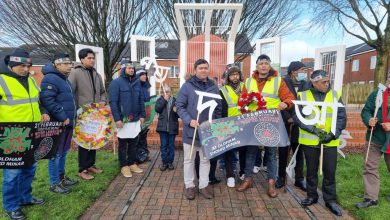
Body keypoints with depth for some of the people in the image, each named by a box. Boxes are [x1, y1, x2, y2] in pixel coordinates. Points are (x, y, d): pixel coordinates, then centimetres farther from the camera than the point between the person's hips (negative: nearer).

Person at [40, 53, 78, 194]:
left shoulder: (64, 79, 17)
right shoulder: (50, 79, -14)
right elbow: (47, 101, -25)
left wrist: (71, 117, 18)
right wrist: (62, 117, -21)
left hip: (67, 122, 10)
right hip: (58, 124, -10)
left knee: (63, 152, 18)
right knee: (56, 153, 0)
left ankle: (61, 177, 32)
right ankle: (54, 183, 13)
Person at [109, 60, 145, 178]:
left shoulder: (137, 82, 8)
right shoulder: (116, 83, -8)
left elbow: (141, 100, 11)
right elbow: (113, 102, -12)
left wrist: (142, 115, 6)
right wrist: (117, 119, -17)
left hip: (136, 119, 5)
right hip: (123, 120, -5)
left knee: (134, 143, 15)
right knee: (123, 144, 8)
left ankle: (132, 163, 29)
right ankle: (124, 166, 21)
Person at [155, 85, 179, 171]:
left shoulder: (175, 100, 2)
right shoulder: (160, 100, 5)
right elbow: (157, 109, -13)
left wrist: (176, 111, -20)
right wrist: (164, 100, -14)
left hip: (172, 127, 0)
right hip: (163, 126, 0)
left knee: (171, 145, 9)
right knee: (163, 145, 6)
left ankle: (170, 162, 20)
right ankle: (164, 162, 16)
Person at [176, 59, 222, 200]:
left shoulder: (214, 87, 7)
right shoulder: (187, 86, -5)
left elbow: (218, 108, 11)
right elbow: (180, 106, -6)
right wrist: (189, 120, -18)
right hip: (191, 130, -3)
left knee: (206, 159, 13)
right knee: (189, 159, 10)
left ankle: (204, 185, 28)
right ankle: (189, 186, 25)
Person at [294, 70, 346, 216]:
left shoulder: (335, 95, 2)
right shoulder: (303, 96, -2)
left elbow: (342, 117, 0)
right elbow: (297, 117, -8)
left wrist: (333, 134, -13)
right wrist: (314, 129, -17)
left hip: (330, 141, 1)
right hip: (309, 140, 0)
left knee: (330, 171, 7)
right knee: (311, 170, 13)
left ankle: (330, 200, 24)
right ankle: (312, 196, 30)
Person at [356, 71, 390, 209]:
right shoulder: (377, 93, 5)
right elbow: (366, 110, 4)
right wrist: (368, 120, -16)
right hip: (375, 138, 2)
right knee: (370, 168, 4)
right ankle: (371, 198, 14)